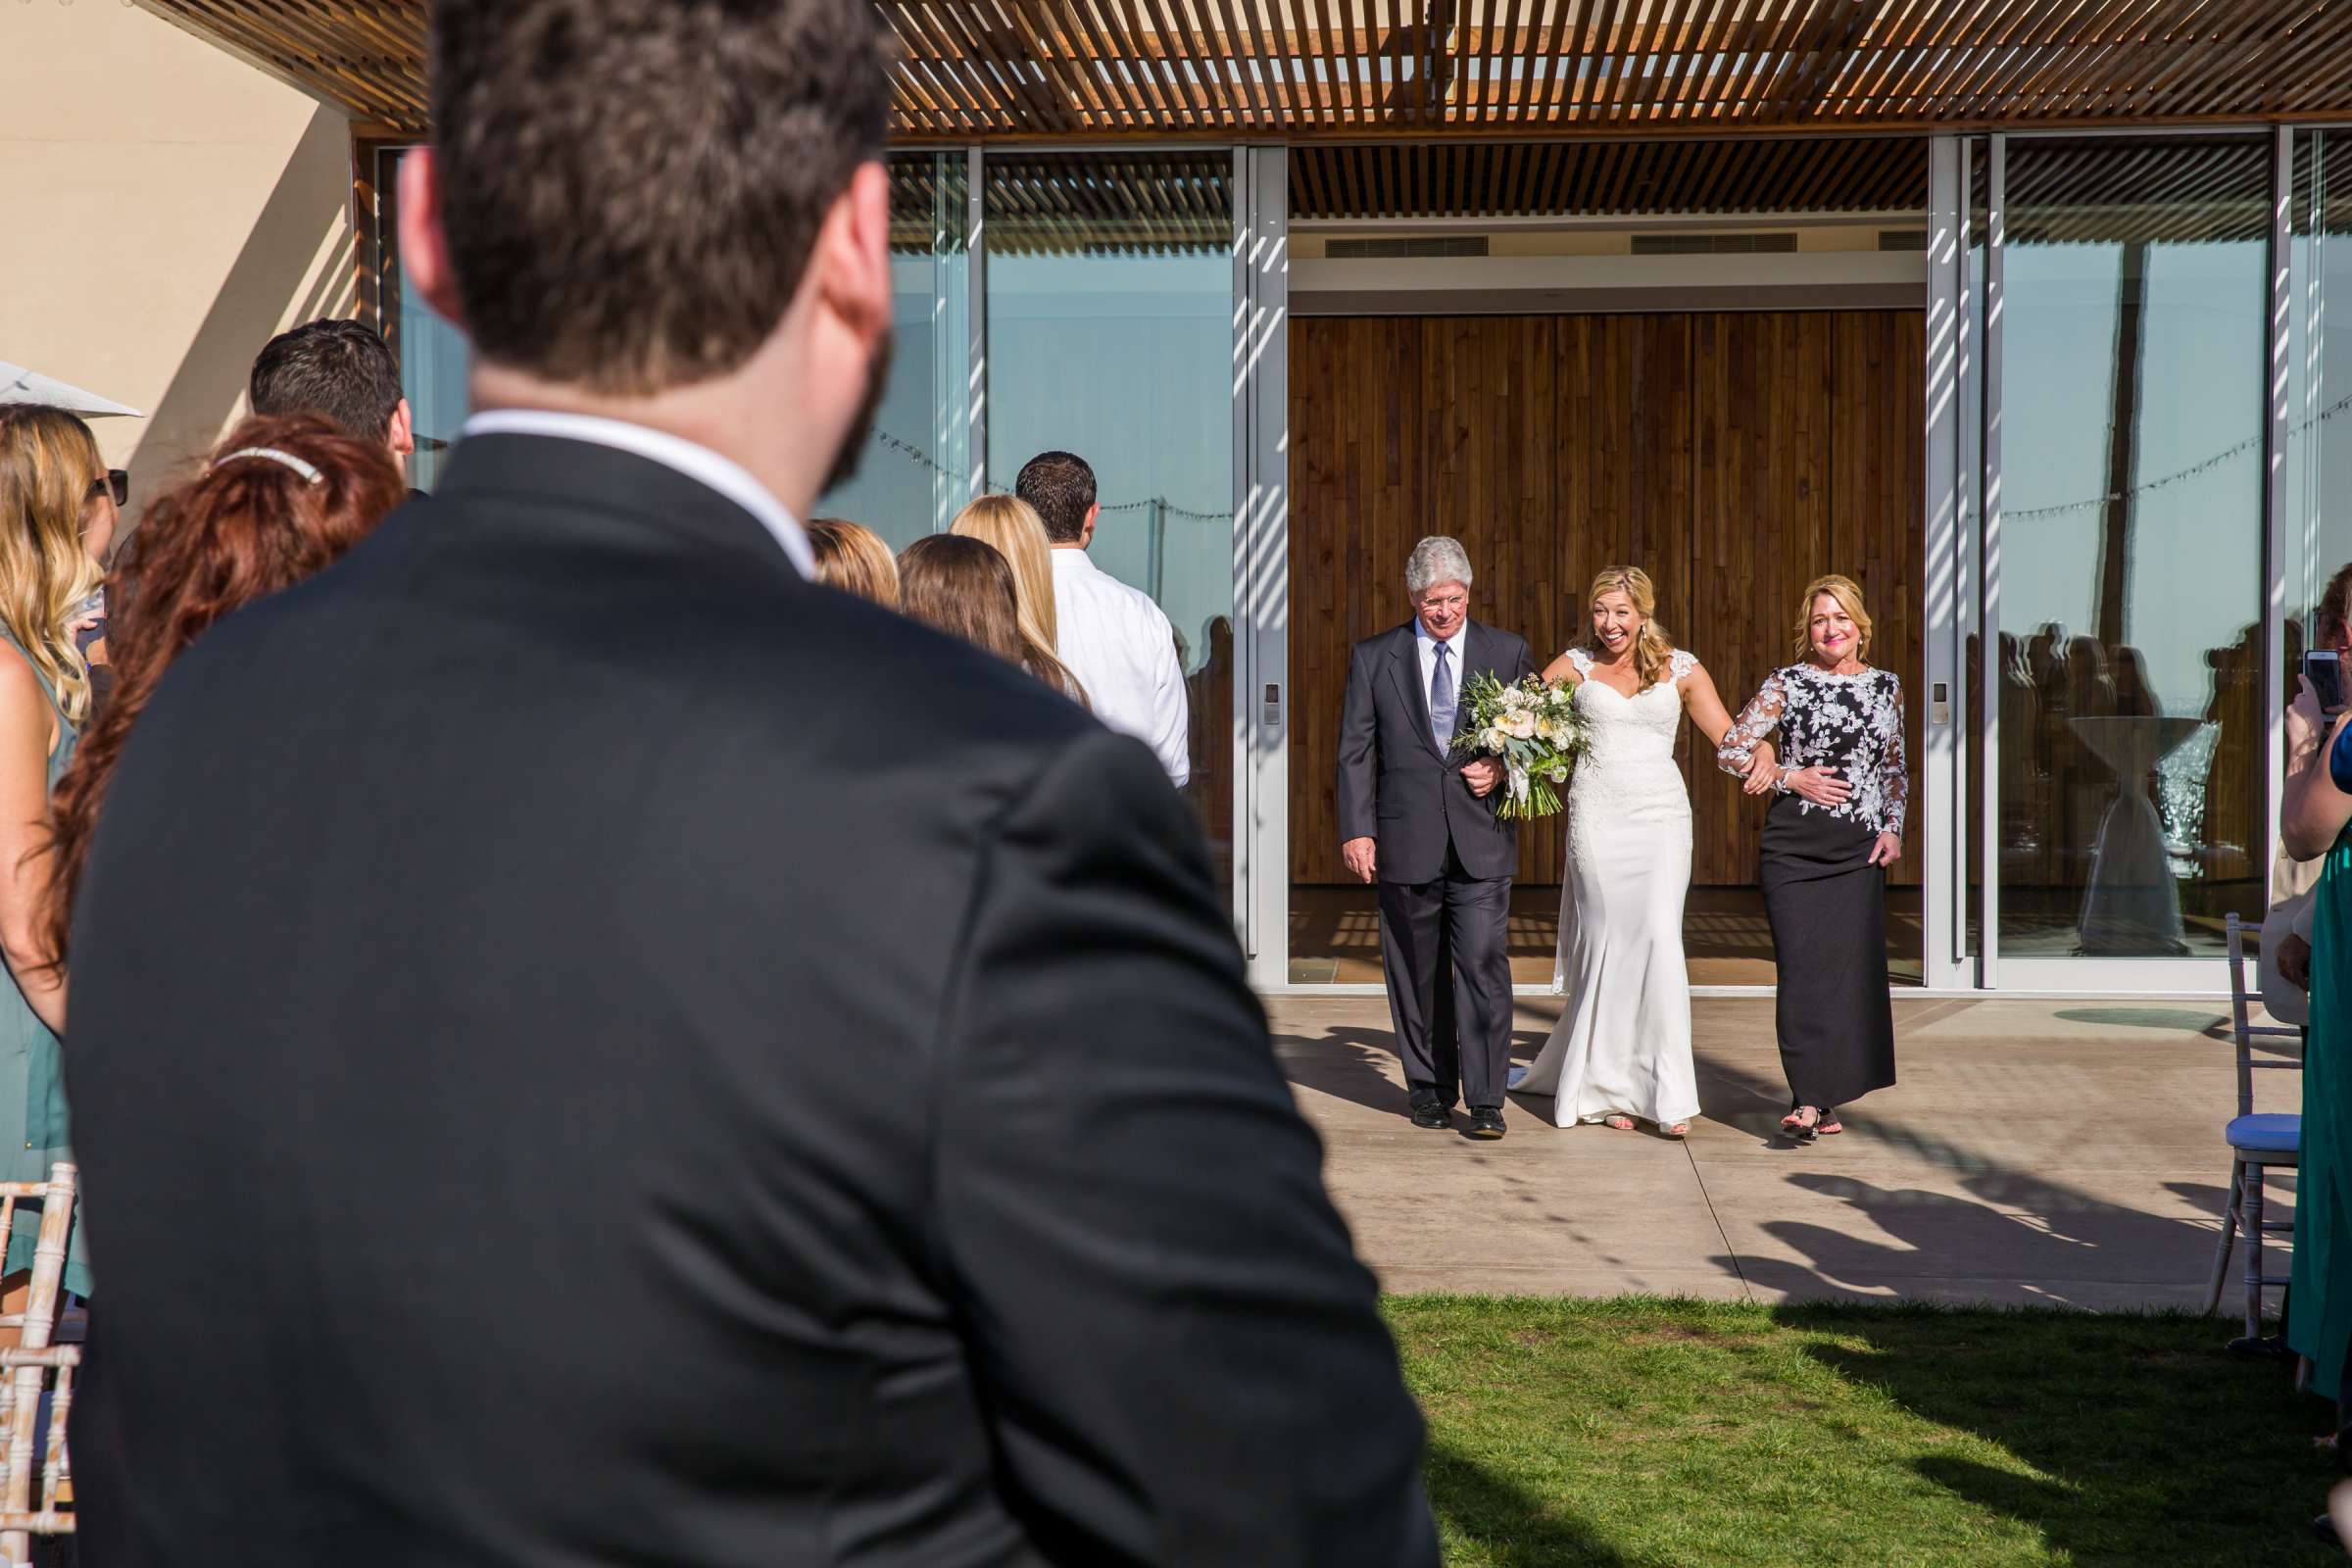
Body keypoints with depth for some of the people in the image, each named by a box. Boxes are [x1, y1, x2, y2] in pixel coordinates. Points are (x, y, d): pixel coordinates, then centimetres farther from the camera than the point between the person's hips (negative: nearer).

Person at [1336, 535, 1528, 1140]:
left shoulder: (1508, 652, 8)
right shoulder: (1373, 657, 6)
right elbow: (1355, 750, 5)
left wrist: (1501, 769, -7)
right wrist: (1356, 829, -3)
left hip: (1481, 840, -1)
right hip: (1407, 841, 1)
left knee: (1484, 965, -8)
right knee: (1416, 972, 7)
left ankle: (1485, 1100, -4)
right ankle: (1429, 1089, 19)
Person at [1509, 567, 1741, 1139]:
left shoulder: (1681, 669, 7)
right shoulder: (1575, 665, 7)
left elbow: (1729, 736, 4)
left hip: (1661, 817, 0)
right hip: (1596, 817, 0)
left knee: (1658, 939, -12)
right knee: (1607, 945, 0)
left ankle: (1666, 1091, -7)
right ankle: (1609, 1087, 12)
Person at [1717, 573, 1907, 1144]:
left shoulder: (1886, 687, 11)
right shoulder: (1785, 685, 1)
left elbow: (1895, 768, 19)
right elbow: (1731, 749, 1)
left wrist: (1892, 827, 6)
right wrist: (1791, 779, -8)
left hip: (1860, 849, 3)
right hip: (1793, 845, -3)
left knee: (1853, 967, 0)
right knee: (1802, 968, -7)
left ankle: (1824, 1096, 11)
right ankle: (1810, 1101, -6)